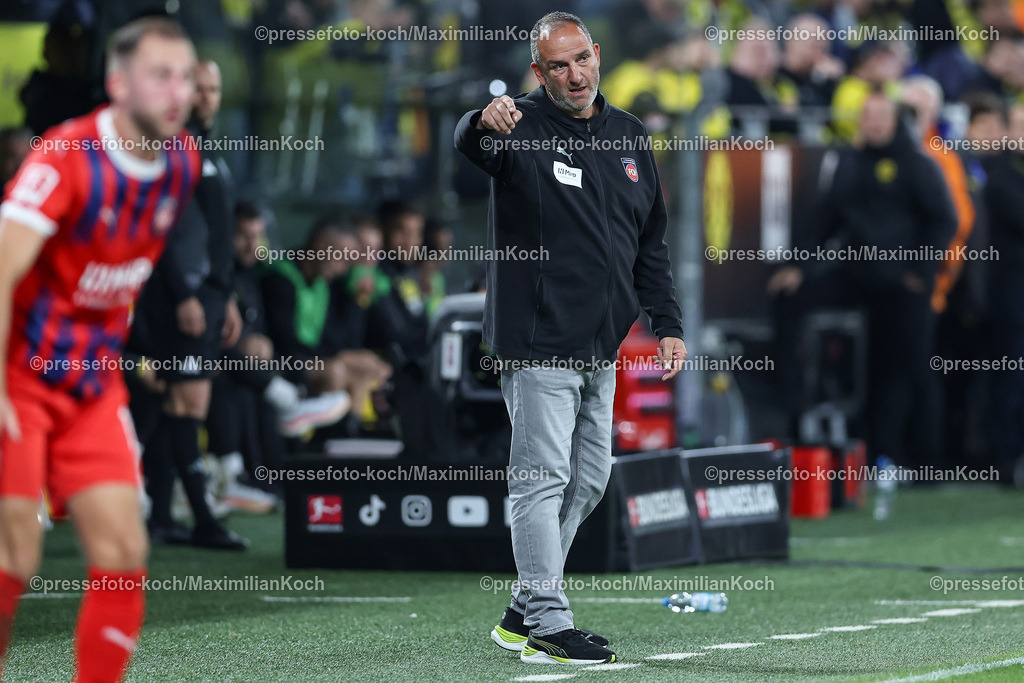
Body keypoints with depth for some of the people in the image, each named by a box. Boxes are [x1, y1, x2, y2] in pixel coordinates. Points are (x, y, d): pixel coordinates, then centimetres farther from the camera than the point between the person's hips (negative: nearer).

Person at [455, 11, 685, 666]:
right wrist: (485, 123, -54)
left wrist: (668, 324, 11)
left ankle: (525, 611, 21)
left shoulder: (628, 135, 12)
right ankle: (547, 623, -5)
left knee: (589, 480, 12)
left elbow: (652, 241, 18)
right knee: (544, 478, -8)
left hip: (603, 345, 7)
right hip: (539, 342, -7)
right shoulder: (524, 127, -7)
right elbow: (469, 143, -31)